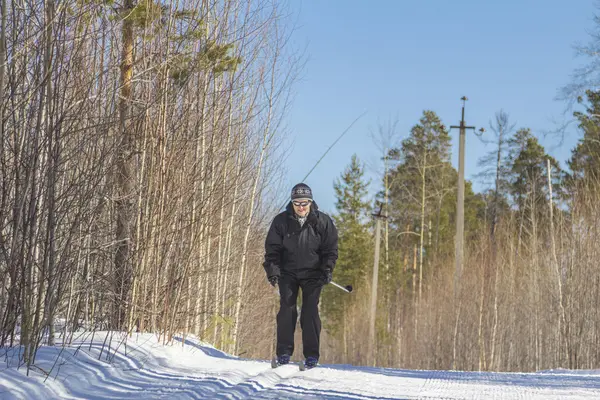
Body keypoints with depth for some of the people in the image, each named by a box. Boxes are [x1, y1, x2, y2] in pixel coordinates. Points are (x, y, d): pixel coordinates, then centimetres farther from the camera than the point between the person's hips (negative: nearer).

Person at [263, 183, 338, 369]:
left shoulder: (323, 221, -5)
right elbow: (272, 248, -1)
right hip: (288, 272, 1)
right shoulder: (281, 221, -5)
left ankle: (311, 355, -5)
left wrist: (327, 270, -11)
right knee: (287, 309, -9)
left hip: (312, 273, -1)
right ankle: (284, 352, -5)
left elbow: (330, 248, 1)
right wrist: (272, 270, -13)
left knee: (310, 310, -8)